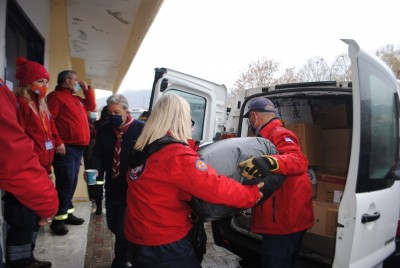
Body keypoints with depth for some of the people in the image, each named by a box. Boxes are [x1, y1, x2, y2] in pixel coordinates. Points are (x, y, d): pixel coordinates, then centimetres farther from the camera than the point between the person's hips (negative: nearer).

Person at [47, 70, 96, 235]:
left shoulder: (76, 99, 22)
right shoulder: (56, 96, -5)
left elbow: (91, 106, 27)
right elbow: (49, 120, -15)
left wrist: (87, 89, 17)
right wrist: (57, 142, -22)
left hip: (78, 147, 9)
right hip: (66, 147, -9)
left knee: (72, 182, 13)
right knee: (65, 183, -8)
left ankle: (67, 213, 23)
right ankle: (58, 219, 2)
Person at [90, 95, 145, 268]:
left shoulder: (141, 128, -13)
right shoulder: (103, 129, 3)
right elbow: (98, 155, 0)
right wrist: (95, 170, -21)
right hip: (112, 188, 6)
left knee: (123, 229, 3)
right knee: (113, 225, 20)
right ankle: (128, 252, 51)